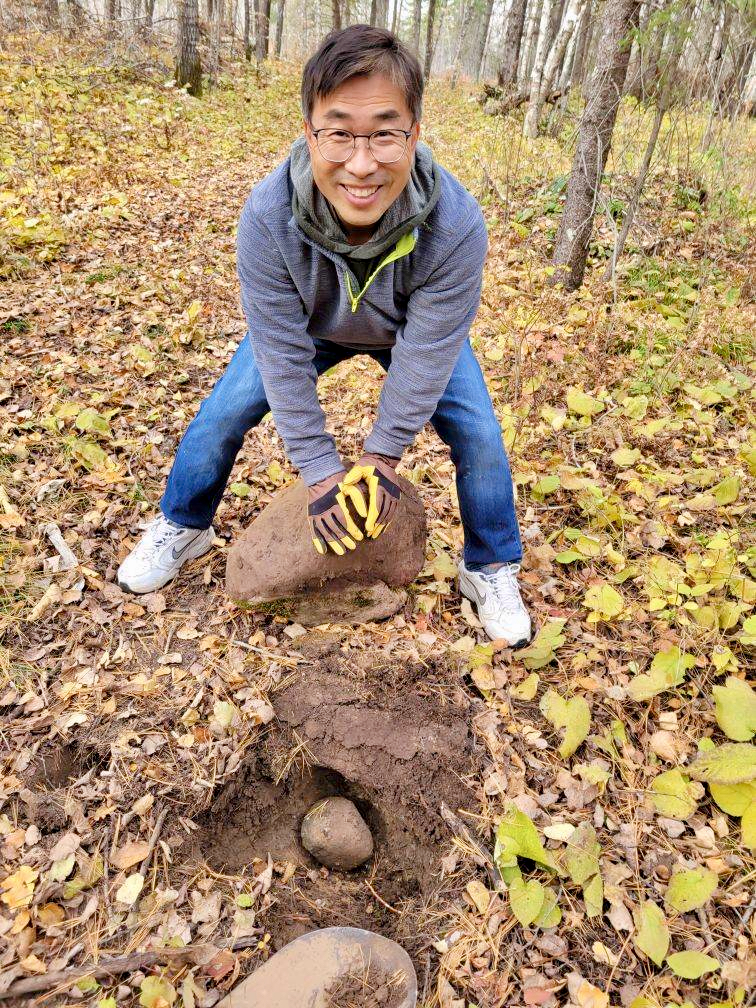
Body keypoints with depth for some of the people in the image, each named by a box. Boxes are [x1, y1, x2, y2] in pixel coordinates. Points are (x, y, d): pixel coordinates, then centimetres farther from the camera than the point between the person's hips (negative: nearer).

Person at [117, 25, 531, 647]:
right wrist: (321, 470, -26)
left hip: (413, 331, 0)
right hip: (308, 326, 1)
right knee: (223, 413, -5)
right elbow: (282, 352, -30)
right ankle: (182, 530, 22)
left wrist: (383, 455, -23)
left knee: (478, 433, -11)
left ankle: (491, 570, 14)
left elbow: (425, 353, -29)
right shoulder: (267, 216, -38)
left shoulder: (457, 223, -40)